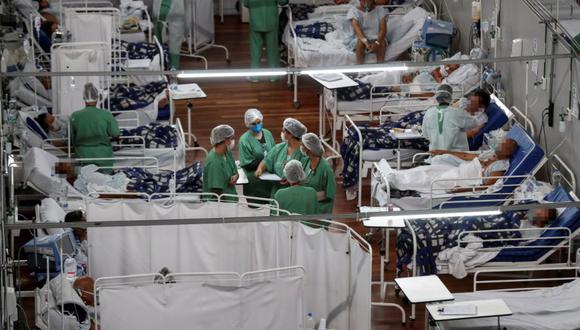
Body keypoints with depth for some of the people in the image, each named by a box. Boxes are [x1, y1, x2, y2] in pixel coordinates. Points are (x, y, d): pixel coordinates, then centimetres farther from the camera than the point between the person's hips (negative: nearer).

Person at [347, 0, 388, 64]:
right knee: (360, 42, -34)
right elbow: (357, 29, -20)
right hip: (363, 39, -1)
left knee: (382, 42, -32)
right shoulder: (353, 10, -5)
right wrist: (366, 42, -39)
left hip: (377, 39, 1)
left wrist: (377, 42, -33)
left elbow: (383, 29, -12)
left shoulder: (380, 10, -1)